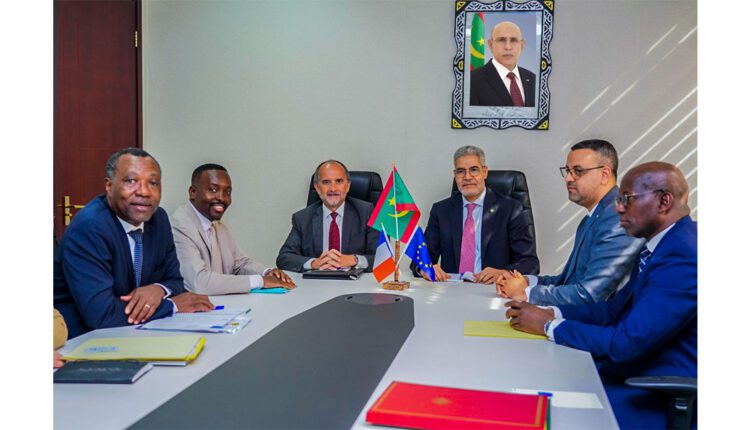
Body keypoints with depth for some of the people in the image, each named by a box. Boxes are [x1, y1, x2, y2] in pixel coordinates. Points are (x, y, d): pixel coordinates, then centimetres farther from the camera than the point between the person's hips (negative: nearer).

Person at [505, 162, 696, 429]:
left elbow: (628, 342, -26)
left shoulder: (683, 258, -24)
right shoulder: (663, 246, 8)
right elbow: (615, 309, 12)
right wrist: (551, 312, -1)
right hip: (633, 371, 8)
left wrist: (549, 325, -15)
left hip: (658, 399, -8)